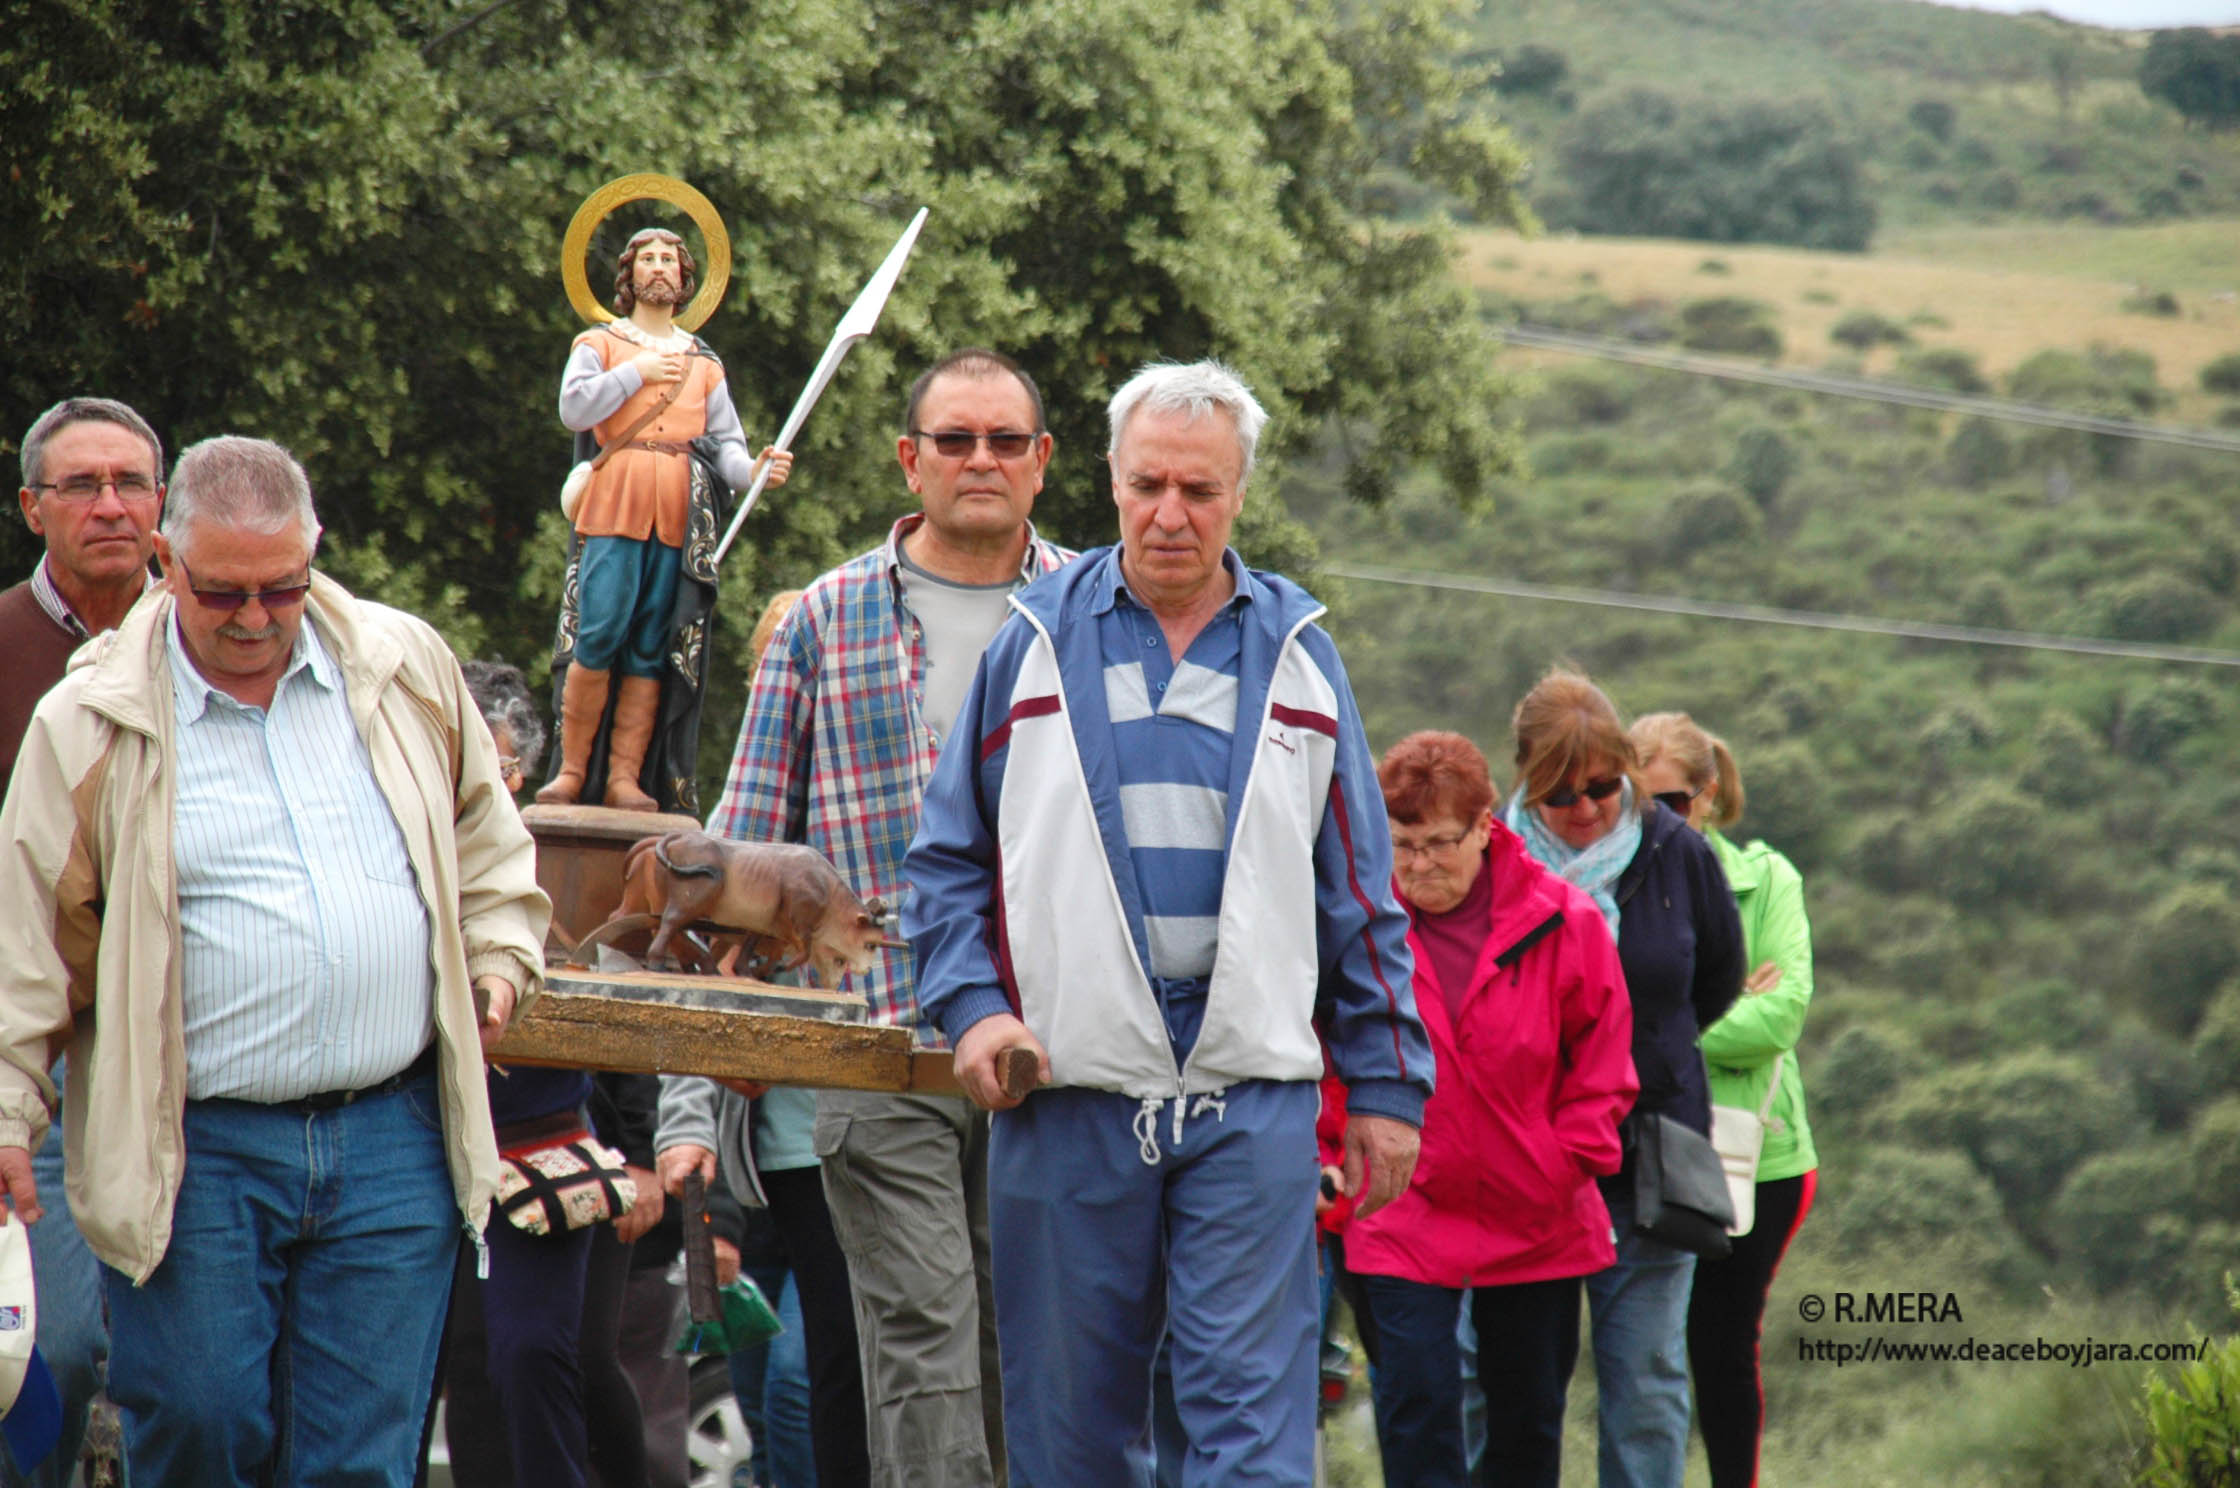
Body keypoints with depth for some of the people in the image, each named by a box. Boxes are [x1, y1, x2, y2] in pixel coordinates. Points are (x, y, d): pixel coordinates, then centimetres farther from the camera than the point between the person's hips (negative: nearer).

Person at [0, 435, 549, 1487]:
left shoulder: (409, 669, 8)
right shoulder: (92, 722, -1)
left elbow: (485, 835, 25)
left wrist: (499, 958, 11)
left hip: (393, 1138, 2)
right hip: (190, 1153, -2)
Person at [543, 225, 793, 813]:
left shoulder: (704, 362, 24)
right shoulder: (601, 343, 15)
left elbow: (726, 443, 14)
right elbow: (574, 408, -3)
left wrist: (753, 469, -6)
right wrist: (637, 373, -3)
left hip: (679, 517, 3)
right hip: (615, 506, -3)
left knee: (650, 650, -2)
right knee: (598, 636, -13)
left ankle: (625, 777, -4)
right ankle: (572, 770, -8)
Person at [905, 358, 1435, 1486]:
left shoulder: (1295, 653, 10)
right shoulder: (1035, 641, 8)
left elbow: (1358, 888, 12)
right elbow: (950, 857, 10)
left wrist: (1385, 1083, 8)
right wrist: (972, 1007, -6)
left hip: (1251, 1097, 0)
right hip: (1066, 1093, 0)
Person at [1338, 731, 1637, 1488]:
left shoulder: (1564, 922, -6)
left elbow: (1604, 1064, 4)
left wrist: (1569, 1163, -3)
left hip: (1537, 1220, 2)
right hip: (1403, 1218, -1)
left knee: (1529, 1418, 12)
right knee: (1416, 1405, -10)